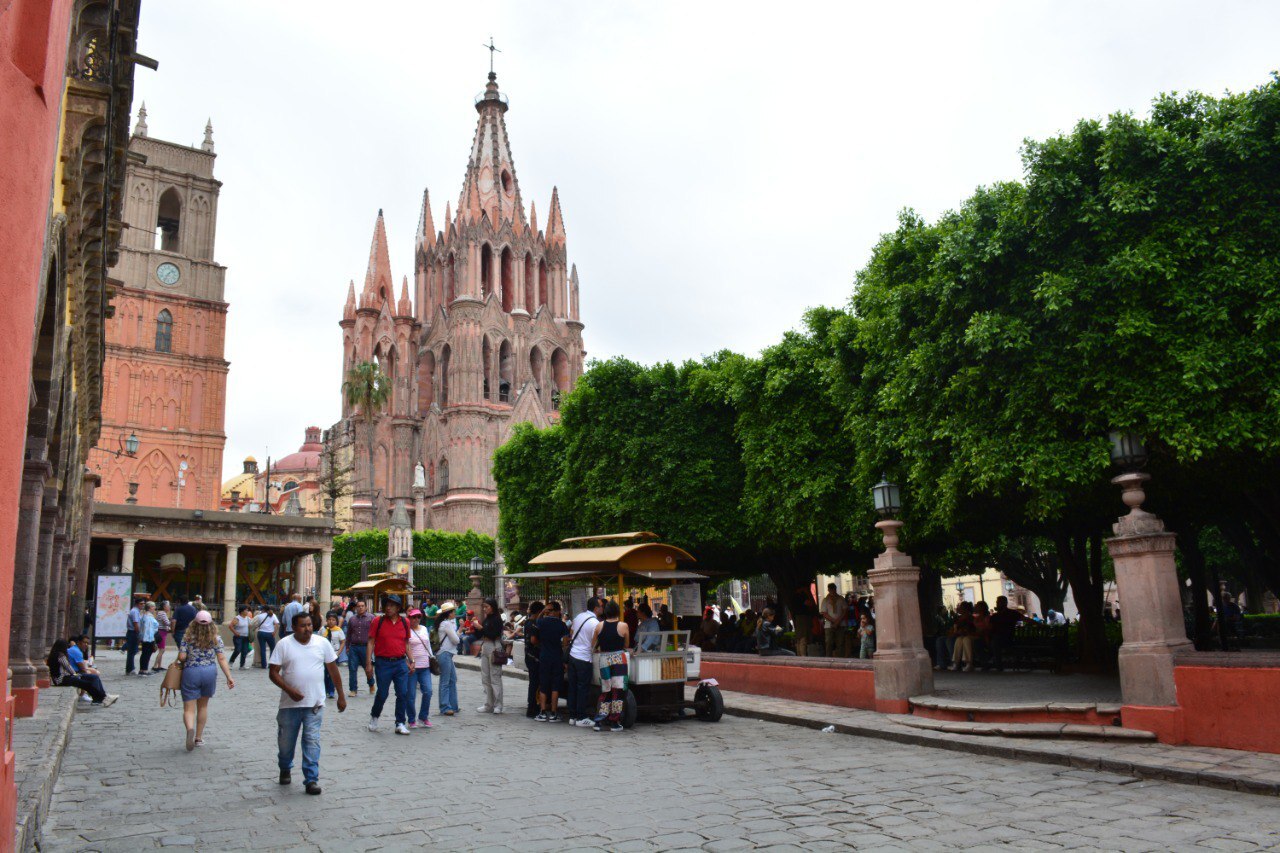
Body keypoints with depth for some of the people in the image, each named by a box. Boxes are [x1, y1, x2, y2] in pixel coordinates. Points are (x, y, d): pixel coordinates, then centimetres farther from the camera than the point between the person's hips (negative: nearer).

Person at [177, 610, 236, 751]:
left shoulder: (188, 637, -4)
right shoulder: (216, 638, -1)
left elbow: (181, 657, -9)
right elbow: (221, 659, -4)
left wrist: (183, 662, 15)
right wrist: (229, 677, -2)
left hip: (190, 672, -2)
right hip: (210, 672, 2)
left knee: (189, 708, 1)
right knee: (203, 705, 18)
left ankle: (190, 729, -29)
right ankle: (198, 738, 24)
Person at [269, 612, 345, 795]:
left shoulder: (322, 644, 2)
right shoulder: (284, 645, -4)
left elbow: (333, 670, 8)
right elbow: (273, 672, -5)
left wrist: (341, 696, 7)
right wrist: (289, 690, -18)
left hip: (314, 704, 0)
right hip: (290, 704, 0)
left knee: (312, 741, -4)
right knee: (286, 740, 14)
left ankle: (311, 779, 1)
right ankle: (285, 770, 40)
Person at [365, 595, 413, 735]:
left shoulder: (405, 622, 6)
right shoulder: (378, 621, -3)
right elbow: (371, 642, -2)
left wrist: (411, 661, 9)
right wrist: (369, 663, -7)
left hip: (401, 662, 3)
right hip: (383, 663, -2)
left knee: (403, 694, -1)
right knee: (382, 694, 5)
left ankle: (400, 723, 9)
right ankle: (374, 716, 32)